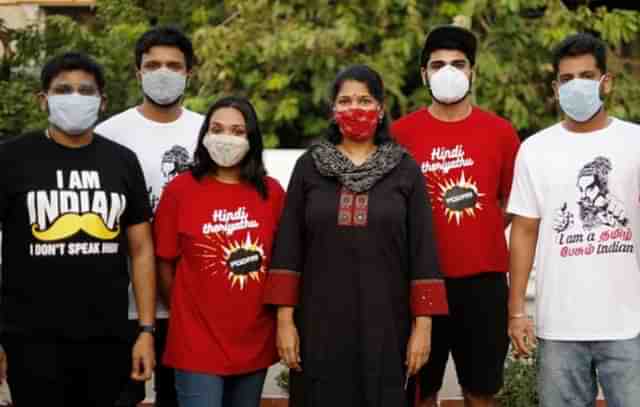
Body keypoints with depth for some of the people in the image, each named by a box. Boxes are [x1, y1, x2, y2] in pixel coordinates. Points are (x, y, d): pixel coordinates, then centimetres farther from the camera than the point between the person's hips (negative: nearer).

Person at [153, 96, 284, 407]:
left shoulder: (272, 192, 1)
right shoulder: (180, 189, -6)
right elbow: (164, 263, 0)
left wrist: (281, 320, 8)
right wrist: (187, 311, 6)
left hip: (255, 342, 3)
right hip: (198, 343, -3)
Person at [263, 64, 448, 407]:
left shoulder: (405, 170, 3)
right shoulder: (309, 166, 5)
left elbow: (422, 251, 0)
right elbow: (288, 247, 4)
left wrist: (422, 324, -6)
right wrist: (285, 318, -2)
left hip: (385, 325, 0)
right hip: (320, 323, 1)